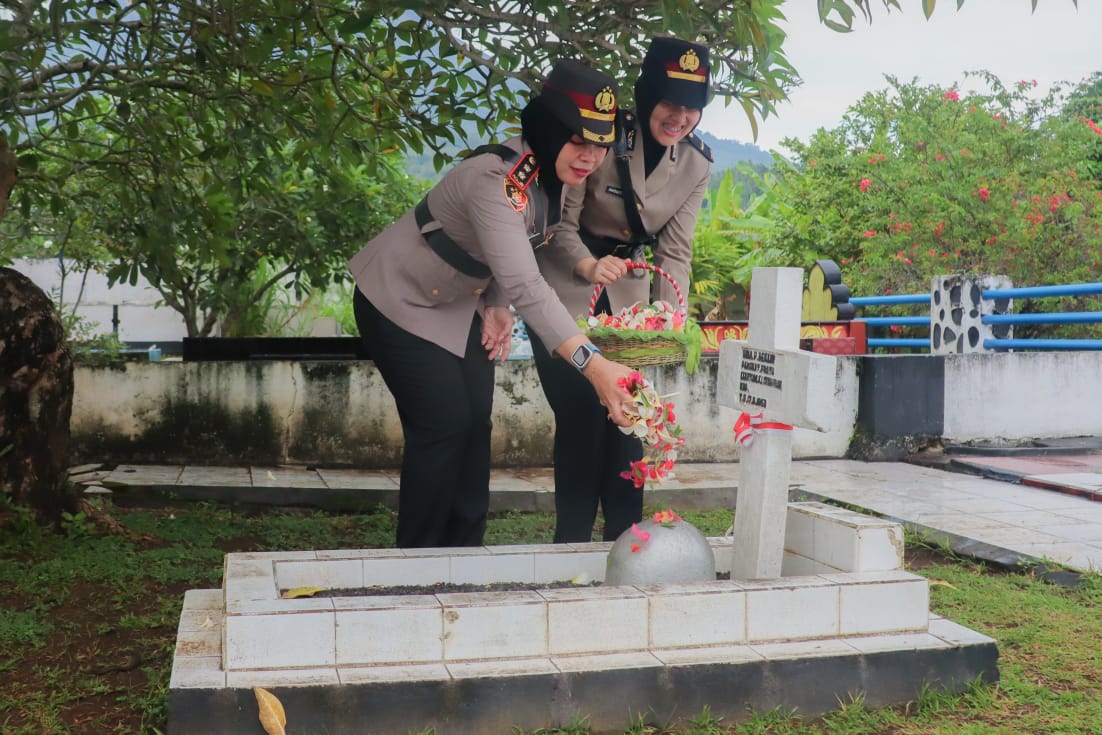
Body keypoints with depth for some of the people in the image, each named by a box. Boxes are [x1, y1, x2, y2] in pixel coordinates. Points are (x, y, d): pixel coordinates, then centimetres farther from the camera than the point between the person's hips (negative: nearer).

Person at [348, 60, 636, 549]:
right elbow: (524, 285, -47)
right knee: (444, 425, -10)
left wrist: (497, 307, -11)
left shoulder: (554, 173, -9)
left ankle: (463, 555, 15)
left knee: (476, 423, 4)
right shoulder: (497, 179, -36)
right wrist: (592, 364, -56)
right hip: (400, 303, -8)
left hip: (458, 303, 8)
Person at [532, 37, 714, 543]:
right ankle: (572, 543, 5)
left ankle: (624, 539, 14)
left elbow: (675, 250, -4)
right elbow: (563, 226, -15)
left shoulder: (695, 167, -5)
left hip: (628, 299, 4)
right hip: (567, 293, -4)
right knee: (582, 416, -8)